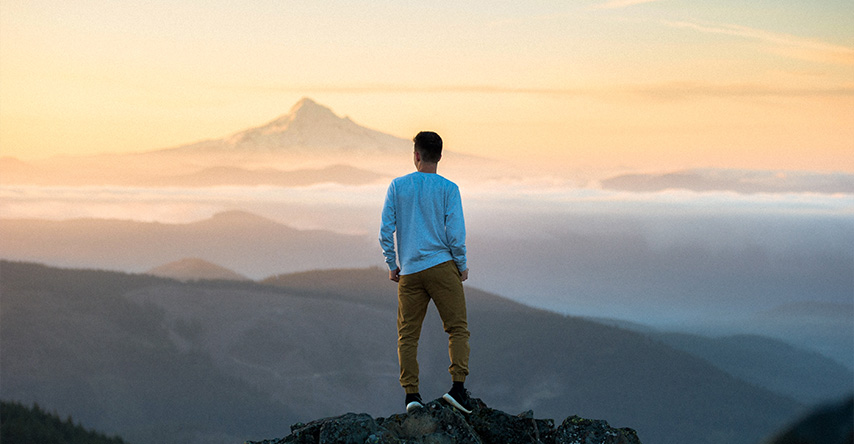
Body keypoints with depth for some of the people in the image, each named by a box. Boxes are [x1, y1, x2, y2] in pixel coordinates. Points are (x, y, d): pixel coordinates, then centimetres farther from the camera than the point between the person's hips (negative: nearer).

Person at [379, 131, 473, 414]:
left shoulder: (397, 186, 5)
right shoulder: (448, 189, -2)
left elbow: (386, 230, 3)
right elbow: (455, 232, -6)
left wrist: (392, 266, 13)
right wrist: (462, 266, 6)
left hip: (409, 272, 2)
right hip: (442, 264, -2)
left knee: (407, 335, 7)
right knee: (457, 328, 1)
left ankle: (411, 394, 0)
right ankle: (458, 386, -12)